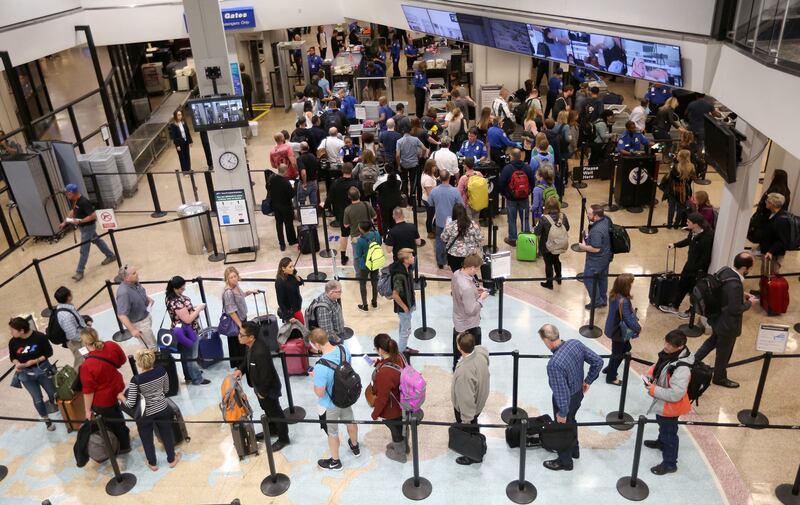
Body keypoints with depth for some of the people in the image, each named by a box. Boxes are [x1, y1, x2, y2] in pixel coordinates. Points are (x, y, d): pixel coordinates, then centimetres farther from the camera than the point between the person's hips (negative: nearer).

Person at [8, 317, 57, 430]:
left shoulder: (40, 337, -22)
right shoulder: (13, 342, -13)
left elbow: (49, 352, -11)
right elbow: (12, 357, 4)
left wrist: (35, 361, -21)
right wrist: (17, 363, -17)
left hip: (42, 370, -1)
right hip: (25, 374, 1)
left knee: (53, 394, 16)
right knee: (38, 399, 6)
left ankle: (53, 404, 52)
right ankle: (47, 420, 28)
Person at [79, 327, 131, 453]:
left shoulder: (86, 366, -34)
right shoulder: (112, 346, -20)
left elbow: (88, 391, -23)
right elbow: (123, 360, 0)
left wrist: (88, 410, -9)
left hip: (103, 401, -6)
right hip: (117, 389, 6)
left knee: (112, 423, 20)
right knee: (117, 417, 33)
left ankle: (123, 446, 42)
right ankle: (124, 436, 56)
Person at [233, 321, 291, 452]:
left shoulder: (260, 352, -39)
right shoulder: (250, 345, -10)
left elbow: (266, 375, -31)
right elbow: (247, 360, 10)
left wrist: (263, 392, -19)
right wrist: (240, 369, -9)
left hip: (268, 388, -9)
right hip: (259, 386, 9)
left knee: (275, 413, 13)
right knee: (267, 410, 30)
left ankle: (283, 438, 33)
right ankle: (272, 430, 54)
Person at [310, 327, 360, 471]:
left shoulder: (320, 366, -39)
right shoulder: (344, 349, -19)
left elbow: (320, 393, -28)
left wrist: (315, 378, -10)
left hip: (330, 405, -6)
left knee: (332, 433, 20)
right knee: (350, 422, 31)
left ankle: (335, 462, 44)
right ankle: (355, 447, 58)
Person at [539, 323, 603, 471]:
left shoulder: (554, 364, -39)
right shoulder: (576, 343, -18)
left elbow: (562, 393, -31)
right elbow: (598, 362, -6)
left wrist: (562, 413, -14)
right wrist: (587, 381, 7)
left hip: (566, 400, -7)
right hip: (579, 393, 7)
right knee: (570, 421, 32)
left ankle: (565, 462, 42)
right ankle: (574, 450, 56)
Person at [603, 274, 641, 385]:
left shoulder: (614, 295, -7)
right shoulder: (623, 301, -34)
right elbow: (629, 319, -28)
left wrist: (636, 320, 0)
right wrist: (638, 328, -11)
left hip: (614, 328, 9)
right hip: (619, 332, -8)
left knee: (625, 348, 28)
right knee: (618, 354, 13)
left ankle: (609, 369, 43)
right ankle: (611, 378, 34)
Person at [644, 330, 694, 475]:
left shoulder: (682, 369, -38)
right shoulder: (668, 354, -13)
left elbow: (675, 394, -35)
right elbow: (657, 367, 8)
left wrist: (653, 390, -28)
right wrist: (650, 375, -10)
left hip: (670, 406, -8)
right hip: (662, 402, 8)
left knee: (669, 433, 12)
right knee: (662, 425, 34)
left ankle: (670, 463, 32)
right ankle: (661, 442, 61)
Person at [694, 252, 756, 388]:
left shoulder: (724, 270, -10)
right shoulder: (735, 285, -37)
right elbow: (736, 309, -28)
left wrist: (741, 294, 5)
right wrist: (749, 303, -12)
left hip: (717, 317, 8)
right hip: (728, 324, -8)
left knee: (713, 341, 32)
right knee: (724, 351, 17)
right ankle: (720, 378, 40)